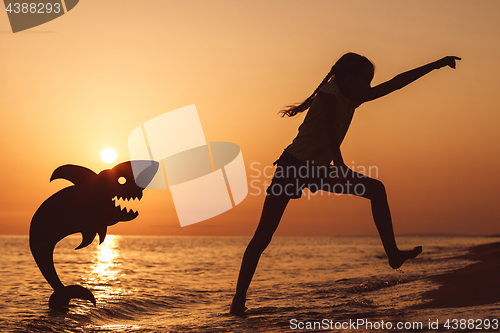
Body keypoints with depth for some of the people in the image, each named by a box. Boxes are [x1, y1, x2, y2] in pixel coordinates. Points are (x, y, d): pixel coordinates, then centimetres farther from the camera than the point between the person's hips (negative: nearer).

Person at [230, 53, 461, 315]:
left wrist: (436, 65, 10)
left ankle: (393, 254, 4)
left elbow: (396, 83, 8)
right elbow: (330, 130, -32)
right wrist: (340, 167, -42)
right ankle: (239, 298, -2)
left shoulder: (354, 99, 4)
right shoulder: (329, 94, -18)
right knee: (263, 236, -9)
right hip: (292, 166, -8)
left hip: (317, 171, 8)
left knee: (376, 190, 0)